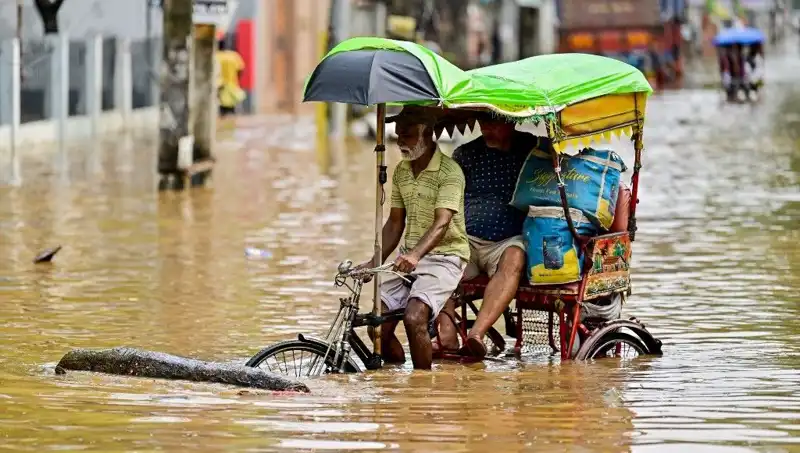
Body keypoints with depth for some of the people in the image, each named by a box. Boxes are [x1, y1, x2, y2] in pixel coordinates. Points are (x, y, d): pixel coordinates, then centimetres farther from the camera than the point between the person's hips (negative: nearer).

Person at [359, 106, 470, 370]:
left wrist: (415, 255, -40)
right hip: (408, 258, 7)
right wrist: (374, 263, 3)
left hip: (444, 256, -7)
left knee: (414, 319, -28)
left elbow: (441, 223, -25)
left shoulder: (449, 171, -13)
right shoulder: (401, 171, 10)